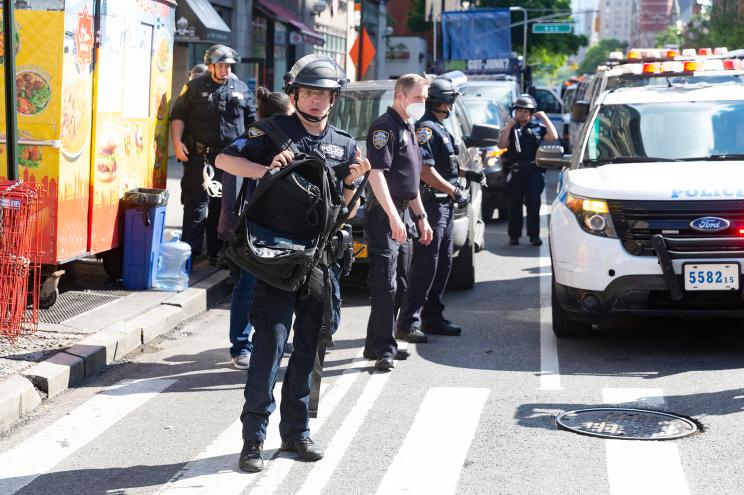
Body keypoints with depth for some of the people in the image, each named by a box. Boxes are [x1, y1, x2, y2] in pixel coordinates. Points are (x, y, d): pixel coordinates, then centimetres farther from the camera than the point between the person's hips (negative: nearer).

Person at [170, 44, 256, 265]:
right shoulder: (194, 88, 2)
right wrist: (177, 142, -10)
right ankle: (190, 251, -2)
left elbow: (251, 121, 16)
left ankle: (217, 252, 17)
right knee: (197, 203, -5)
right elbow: (178, 116, 2)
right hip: (200, 156, -3)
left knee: (223, 205, 8)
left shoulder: (241, 89, 10)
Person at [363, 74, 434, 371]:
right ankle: (382, 346, -10)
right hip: (384, 215, -10)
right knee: (385, 283, -11)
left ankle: (380, 343, 19)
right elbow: (376, 174, -20)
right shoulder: (385, 127, -10)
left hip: (402, 216, 10)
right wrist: (394, 216, -26)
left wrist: (421, 217, 22)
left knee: (399, 283, 12)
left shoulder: (408, 129, 19)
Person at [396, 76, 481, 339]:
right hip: (432, 203, -10)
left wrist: (466, 174, 13)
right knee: (425, 265, -9)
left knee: (442, 265, 13)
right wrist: (454, 191, -19)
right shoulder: (426, 128, -12)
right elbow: (425, 170, -22)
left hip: (445, 205, 10)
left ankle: (433, 318, 20)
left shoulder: (439, 129, 19)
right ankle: (408, 321, -7)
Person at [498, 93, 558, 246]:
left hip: (533, 172, 0)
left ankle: (534, 235, 2)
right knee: (515, 205, 6)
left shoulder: (537, 127, 10)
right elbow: (502, 145, -5)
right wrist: (509, 126, -11)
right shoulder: (510, 128, 10)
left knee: (533, 204, -2)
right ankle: (514, 235, 12)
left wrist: (544, 118, -4)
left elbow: (553, 137, -6)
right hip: (515, 172, 0)